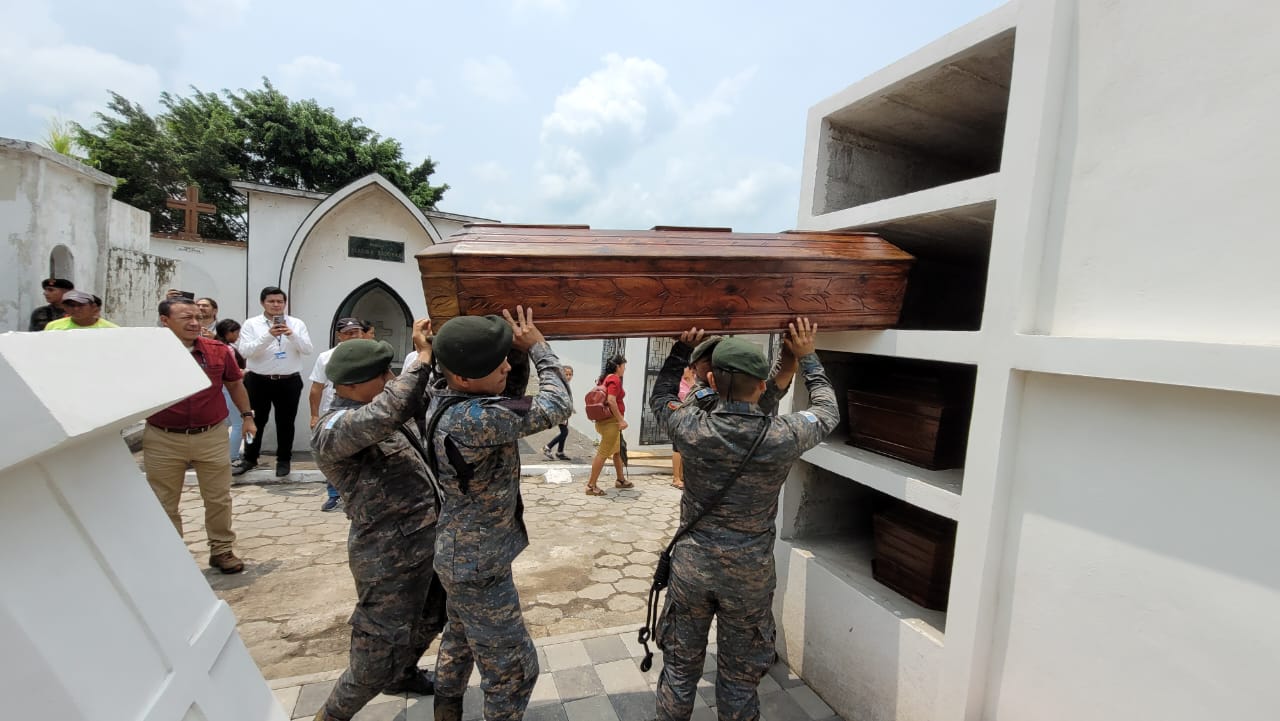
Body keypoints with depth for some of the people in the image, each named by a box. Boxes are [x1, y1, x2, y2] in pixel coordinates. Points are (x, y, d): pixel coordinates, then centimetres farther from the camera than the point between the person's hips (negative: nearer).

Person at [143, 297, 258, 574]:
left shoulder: (219, 351, -1)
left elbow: (235, 384, 13)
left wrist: (247, 415, 12)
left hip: (211, 437, 1)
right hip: (163, 440, -1)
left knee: (219, 499, 10)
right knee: (164, 503, 13)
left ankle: (222, 549, 26)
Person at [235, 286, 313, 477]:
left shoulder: (297, 324, 3)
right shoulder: (251, 324, 0)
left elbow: (307, 350, -5)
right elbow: (245, 351, -12)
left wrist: (292, 335, -22)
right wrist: (268, 335, -24)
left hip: (289, 382, 1)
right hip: (258, 381, 0)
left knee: (285, 422, 9)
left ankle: (283, 460, 22)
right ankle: (250, 459, 27)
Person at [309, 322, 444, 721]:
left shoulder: (378, 402, 5)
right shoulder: (332, 429, -23)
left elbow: (427, 400, 12)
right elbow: (389, 413, -42)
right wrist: (423, 358, -32)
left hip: (429, 538, 9)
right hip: (391, 556, -9)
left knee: (432, 617, 29)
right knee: (380, 655, 8)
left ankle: (402, 674, 55)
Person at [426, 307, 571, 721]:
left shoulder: (453, 398, -7)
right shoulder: (470, 419, -35)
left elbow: (512, 395, 6)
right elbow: (556, 407, -28)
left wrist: (519, 354, -11)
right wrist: (538, 346, -16)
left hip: (463, 552, 10)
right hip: (478, 563, -10)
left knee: (461, 637, 31)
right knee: (512, 667, 7)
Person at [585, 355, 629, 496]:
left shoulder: (606, 378, 14)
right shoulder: (615, 379, -14)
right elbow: (611, 401, -24)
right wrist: (621, 420, -22)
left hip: (606, 419, 11)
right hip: (611, 420, -11)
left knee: (617, 451, 21)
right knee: (603, 453, -6)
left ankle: (621, 480, 34)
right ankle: (591, 486, -2)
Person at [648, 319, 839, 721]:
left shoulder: (693, 428, -18)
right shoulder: (784, 437, -19)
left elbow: (660, 398, 6)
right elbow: (828, 412, 4)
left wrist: (682, 351, 9)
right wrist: (808, 358, 12)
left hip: (692, 564, 1)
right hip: (749, 572, 0)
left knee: (680, 665, 21)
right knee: (739, 675, 20)